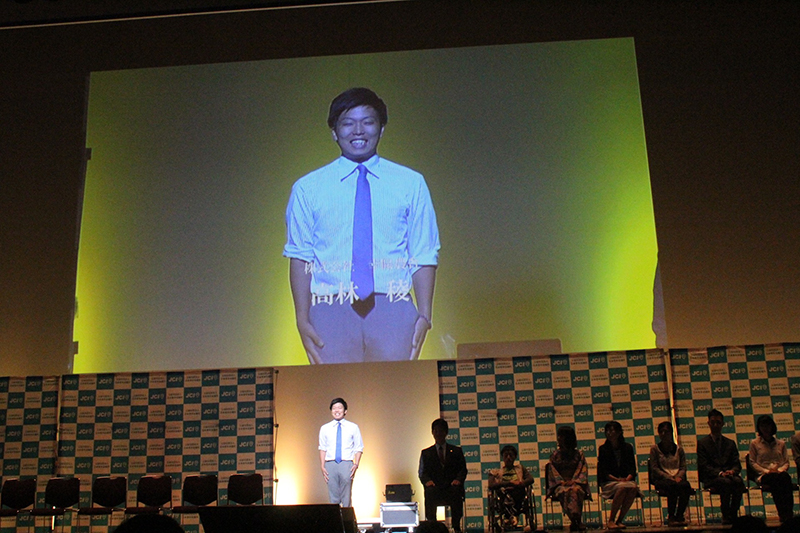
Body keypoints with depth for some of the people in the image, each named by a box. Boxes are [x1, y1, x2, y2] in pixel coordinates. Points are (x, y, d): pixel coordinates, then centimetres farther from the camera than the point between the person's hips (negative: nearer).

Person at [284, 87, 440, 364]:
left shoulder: (411, 183, 9)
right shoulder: (308, 188, 9)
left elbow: (424, 257, 6)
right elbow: (300, 258, 6)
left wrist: (424, 315, -3)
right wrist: (302, 319, -3)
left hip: (392, 309, 0)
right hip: (331, 311, 0)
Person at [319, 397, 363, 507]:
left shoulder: (353, 427, 6)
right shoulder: (325, 428, 10)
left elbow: (359, 448, 6)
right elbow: (322, 449, 11)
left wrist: (356, 464, -7)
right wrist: (322, 466, 1)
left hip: (346, 464, -1)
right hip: (330, 465, 1)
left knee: (346, 499, -1)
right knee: (333, 497, 3)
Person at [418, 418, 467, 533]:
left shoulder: (456, 451, 20)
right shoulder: (426, 453, 20)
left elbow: (463, 469, 11)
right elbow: (422, 472, 11)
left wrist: (458, 479, -12)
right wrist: (427, 480, -12)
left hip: (451, 487, 0)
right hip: (435, 488, 0)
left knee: (456, 490, -35)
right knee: (429, 491, -35)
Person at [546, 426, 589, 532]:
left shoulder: (578, 454, 14)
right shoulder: (555, 455, 15)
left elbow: (582, 470, 5)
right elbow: (553, 471, 6)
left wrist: (573, 481, -12)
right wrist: (562, 482, -11)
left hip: (575, 482, 0)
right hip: (560, 484, 0)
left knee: (575, 490, -37)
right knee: (564, 492, -37)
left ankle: (577, 520, -37)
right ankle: (574, 520, -38)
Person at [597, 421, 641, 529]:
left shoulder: (628, 447, 12)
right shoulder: (603, 449, 4)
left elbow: (633, 467, 7)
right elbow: (603, 471, -2)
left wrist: (628, 478, -14)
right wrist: (617, 479, -17)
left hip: (626, 480, 3)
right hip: (608, 482, -3)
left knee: (633, 488, -32)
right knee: (622, 487, -35)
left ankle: (619, 520, -21)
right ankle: (611, 520, -27)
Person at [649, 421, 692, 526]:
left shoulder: (679, 449, 17)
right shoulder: (655, 448, 7)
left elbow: (683, 467, 11)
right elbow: (654, 468, -1)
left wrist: (678, 477, -11)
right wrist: (669, 478, -14)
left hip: (677, 479, 3)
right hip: (661, 480, -3)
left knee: (685, 485, -33)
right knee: (672, 486, -37)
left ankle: (680, 515, -19)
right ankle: (671, 516, -22)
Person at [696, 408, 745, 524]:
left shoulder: (730, 443, 22)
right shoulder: (702, 443, 10)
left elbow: (737, 464, 13)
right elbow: (704, 466, -1)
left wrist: (732, 471, -12)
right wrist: (720, 473, -18)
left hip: (729, 475, 3)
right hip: (711, 479, -3)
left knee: (738, 481, -32)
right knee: (726, 482, -36)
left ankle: (733, 514, -21)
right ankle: (726, 516, -24)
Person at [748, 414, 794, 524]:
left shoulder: (781, 444, 24)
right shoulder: (754, 443, 15)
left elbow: (786, 462, 16)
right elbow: (753, 463, 8)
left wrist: (780, 470, -6)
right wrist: (767, 471, -8)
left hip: (780, 473, 2)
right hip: (763, 475, -2)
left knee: (786, 478, -37)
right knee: (776, 479, -39)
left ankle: (788, 513, -43)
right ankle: (783, 514, -41)